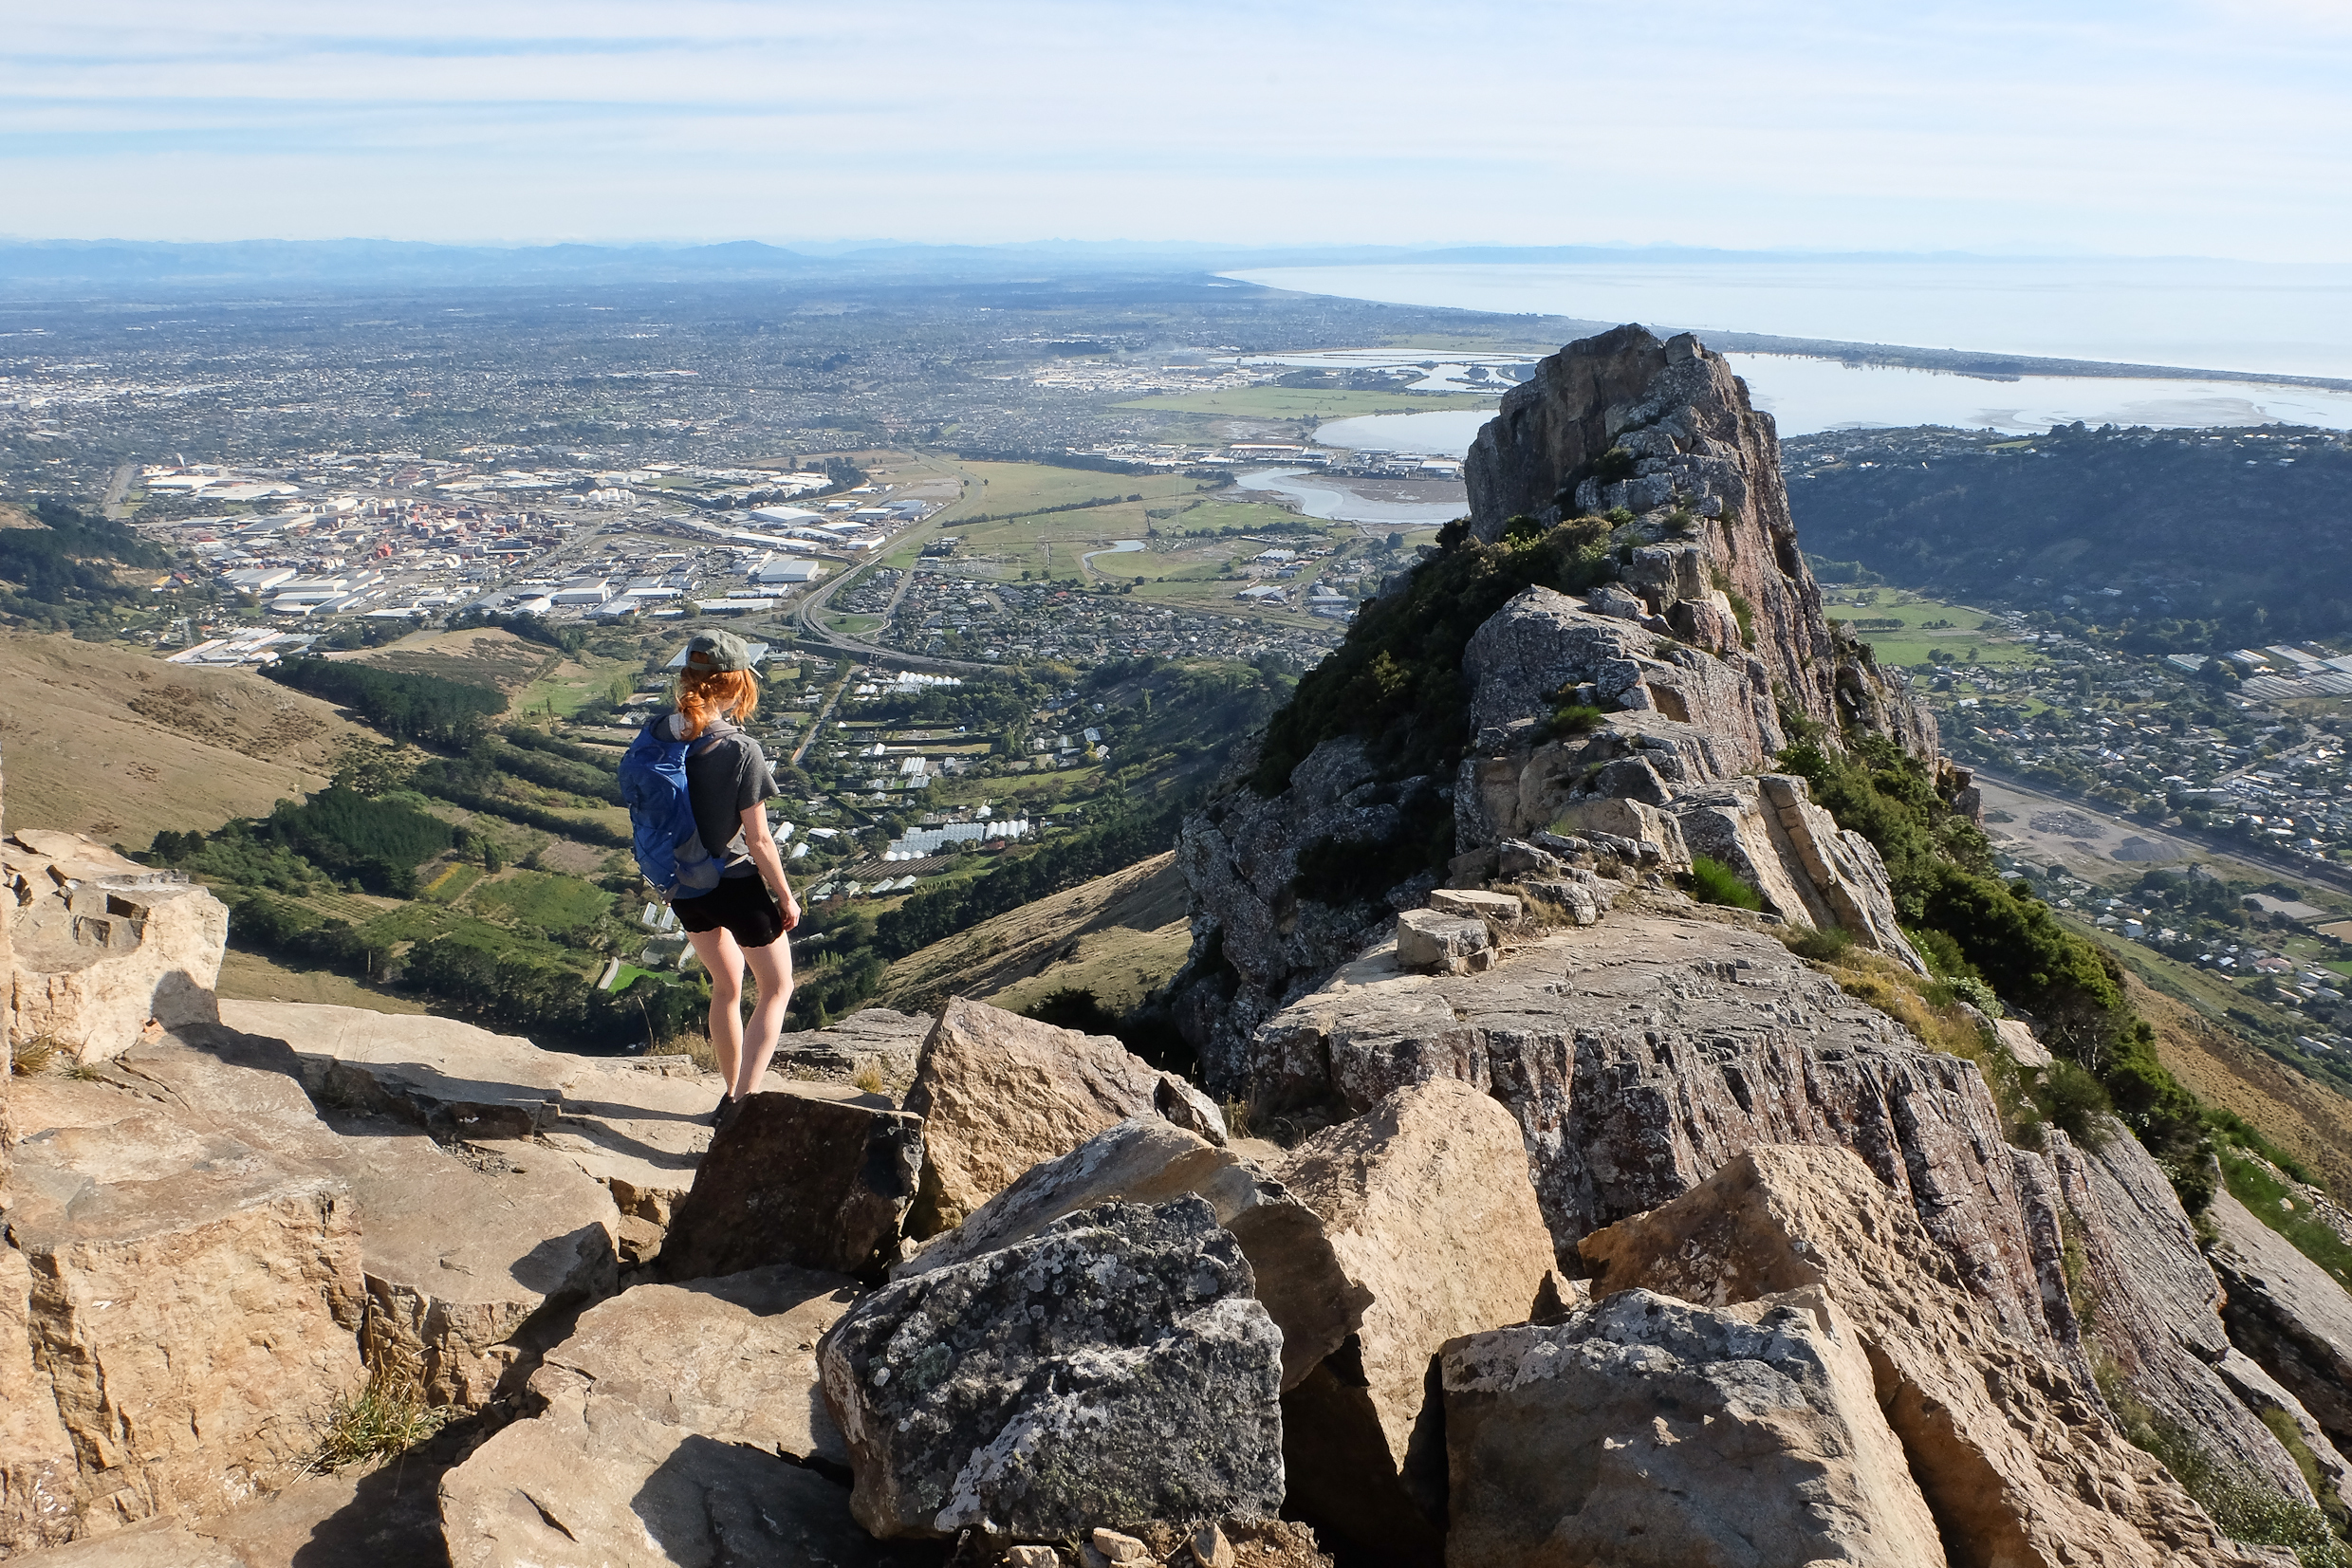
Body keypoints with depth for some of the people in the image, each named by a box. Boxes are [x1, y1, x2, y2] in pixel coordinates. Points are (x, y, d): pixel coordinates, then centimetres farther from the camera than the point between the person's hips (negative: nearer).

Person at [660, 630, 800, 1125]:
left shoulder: (659, 732, -8)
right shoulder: (741, 751, -26)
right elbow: (758, 841, -20)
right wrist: (786, 898, -5)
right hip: (737, 884, -6)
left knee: (726, 986, 26)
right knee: (777, 988, 16)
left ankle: (733, 1095, 39)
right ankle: (744, 1102, 4)